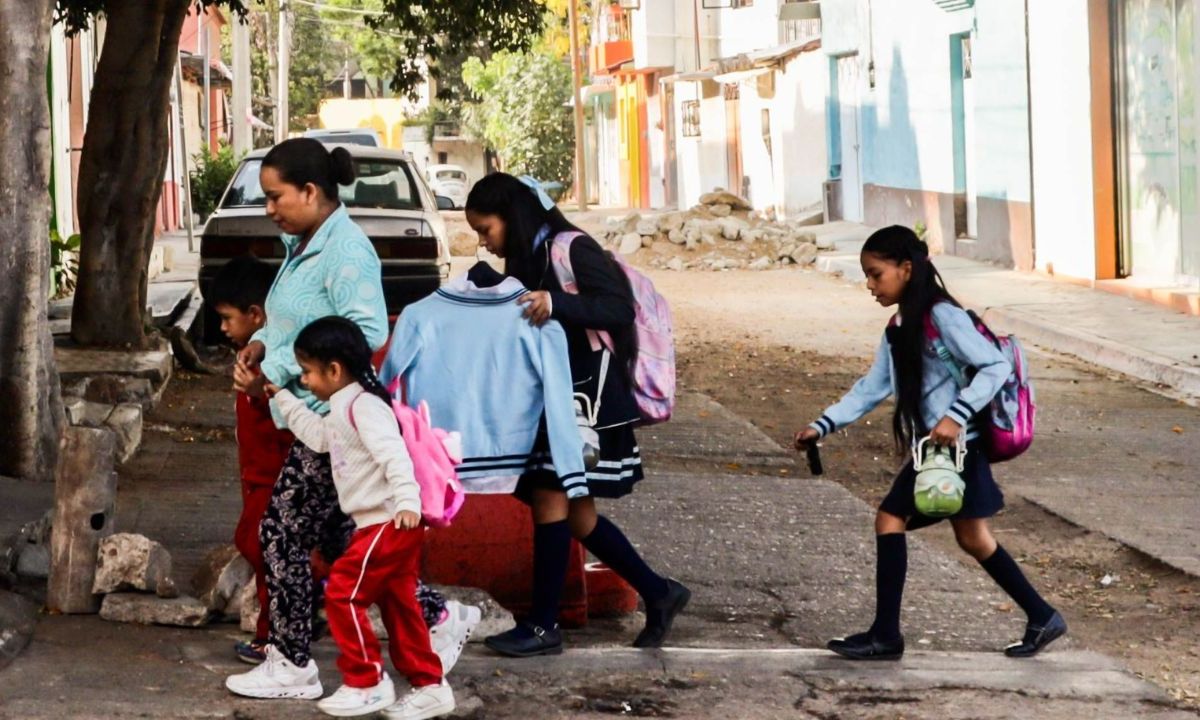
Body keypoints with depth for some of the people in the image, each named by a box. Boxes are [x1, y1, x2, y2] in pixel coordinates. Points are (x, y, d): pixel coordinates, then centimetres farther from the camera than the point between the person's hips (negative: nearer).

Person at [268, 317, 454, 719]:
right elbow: (318, 435, 36)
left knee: (343, 593, -9)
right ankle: (428, 685, 16)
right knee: (397, 602, 12)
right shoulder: (343, 409, 18)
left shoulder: (362, 405, -14)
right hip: (379, 524, 11)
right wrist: (283, 399, 38)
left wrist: (407, 500, -37)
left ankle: (366, 683, -3)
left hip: (391, 521, -11)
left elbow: (393, 453, -26)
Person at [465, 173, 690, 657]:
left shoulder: (570, 250, -12)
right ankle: (658, 593, 20)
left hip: (585, 397, -9)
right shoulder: (526, 260, 14)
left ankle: (543, 626, -4)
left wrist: (555, 304, -32)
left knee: (550, 498, -10)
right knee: (575, 512, 9)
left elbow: (620, 308, -20)